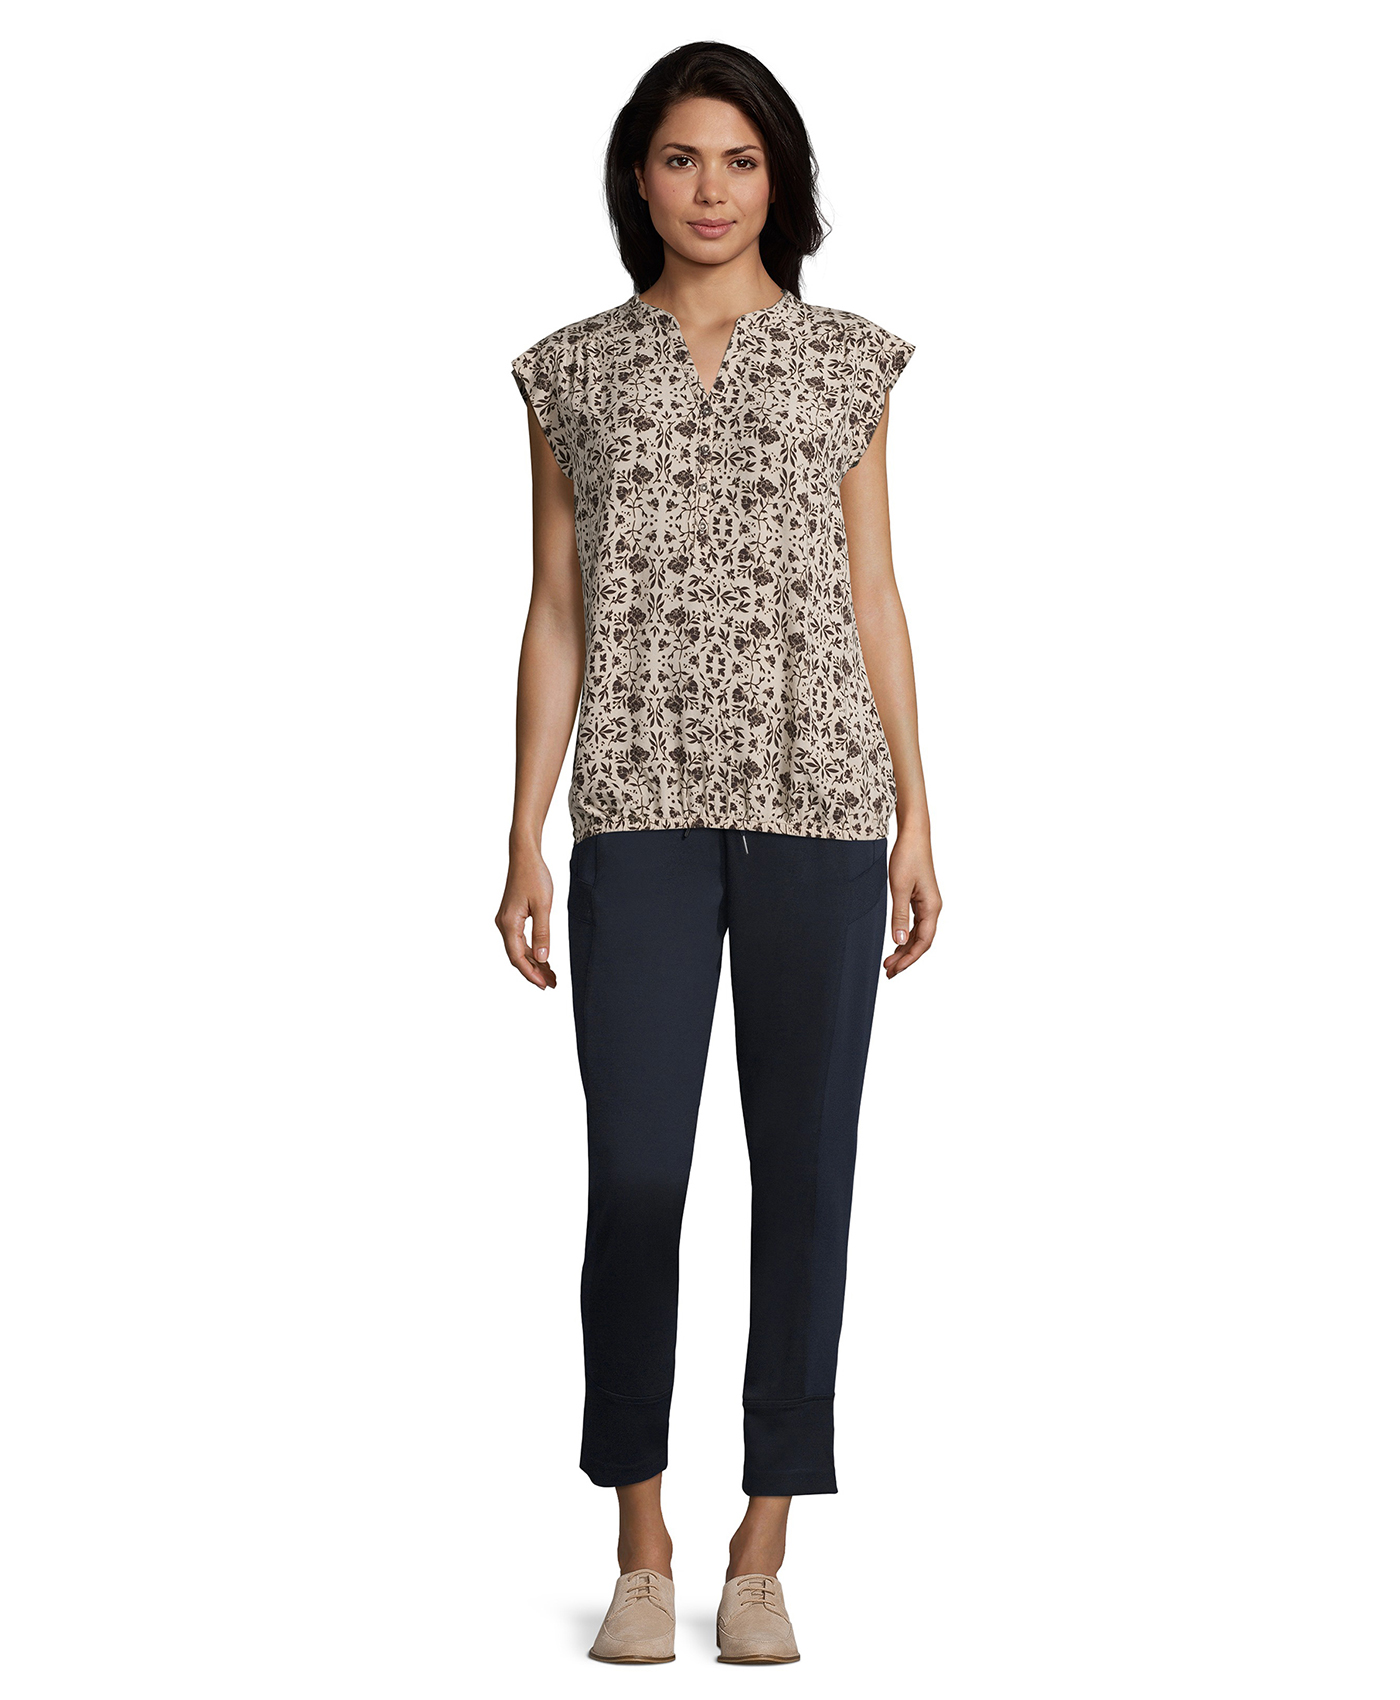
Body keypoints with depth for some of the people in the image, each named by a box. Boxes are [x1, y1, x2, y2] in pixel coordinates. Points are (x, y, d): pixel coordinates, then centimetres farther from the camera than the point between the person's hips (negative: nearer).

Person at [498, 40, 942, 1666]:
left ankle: (763, 1551, 12)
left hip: (818, 802, 1)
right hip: (641, 808, 0)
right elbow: (555, 613, 8)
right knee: (633, 1174, -4)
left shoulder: (846, 362, 9)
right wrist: (525, 834, 2)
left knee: (804, 1167, 2)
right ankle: (639, 1545, 11)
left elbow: (874, 599, 9)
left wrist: (914, 815, 4)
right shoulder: (574, 371, 9)